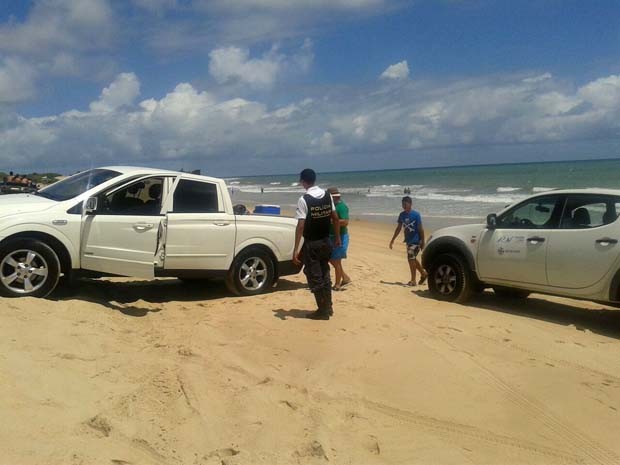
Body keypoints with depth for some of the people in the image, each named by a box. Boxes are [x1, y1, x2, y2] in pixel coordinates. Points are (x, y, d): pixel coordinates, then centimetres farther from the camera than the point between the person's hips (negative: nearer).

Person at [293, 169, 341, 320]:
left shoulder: (304, 199, -16)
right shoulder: (327, 195, 2)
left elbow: (301, 225, -20)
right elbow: (335, 218, 7)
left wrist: (296, 249, -19)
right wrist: (337, 236, 19)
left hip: (311, 243, -6)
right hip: (325, 241, 6)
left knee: (314, 277, 4)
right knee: (324, 274, 18)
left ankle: (323, 310, 10)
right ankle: (328, 306, 25)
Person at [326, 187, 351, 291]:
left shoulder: (341, 206, -18)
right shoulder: (334, 205, 11)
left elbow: (345, 222, -28)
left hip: (340, 237, -10)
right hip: (332, 236, 10)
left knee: (336, 261, -1)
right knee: (330, 258, 15)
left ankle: (337, 285, 10)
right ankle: (345, 277, 23)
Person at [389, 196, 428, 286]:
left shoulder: (416, 215, -14)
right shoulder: (402, 215, 4)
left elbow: (420, 229, -12)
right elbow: (399, 228, 12)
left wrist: (422, 242, -13)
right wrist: (392, 240, 12)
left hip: (415, 241, -7)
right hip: (408, 240, 7)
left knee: (411, 259, -9)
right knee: (412, 259, 13)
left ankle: (413, 280, 0)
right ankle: (423, 274, 32)